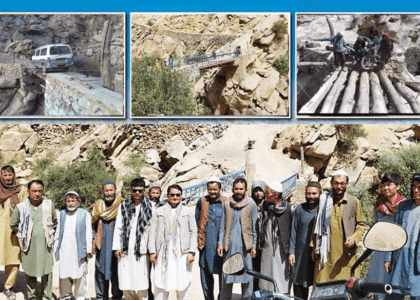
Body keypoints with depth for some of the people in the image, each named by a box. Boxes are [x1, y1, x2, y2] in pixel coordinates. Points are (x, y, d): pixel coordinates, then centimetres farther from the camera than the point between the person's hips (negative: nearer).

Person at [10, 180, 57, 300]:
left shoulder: (49, 205, 2)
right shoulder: (21, 207, -3)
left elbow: (55, 221, 17)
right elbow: (13, 225, 10)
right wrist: (23, 236, 9)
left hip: (45, 245, 1)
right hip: (29, 247, -1)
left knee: (47, 272, 3)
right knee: (30, 273, 5)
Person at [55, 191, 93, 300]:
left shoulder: (85, 214, 2)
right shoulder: (61, 214, 13)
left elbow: (88, 233, 1)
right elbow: (58, 233, 17)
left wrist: (89, 250, -1)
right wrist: (56, 248, 15)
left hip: (79, 250, -3)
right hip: (64, 250, 3)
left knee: (79, 274, 0)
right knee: (64, 274, 5)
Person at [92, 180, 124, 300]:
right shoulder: (98, 205, 11)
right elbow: (94, 225, 17)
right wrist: (94, 241, 9)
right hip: (102, 244, 3)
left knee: (116, 272, -1)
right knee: (100, 271, 6)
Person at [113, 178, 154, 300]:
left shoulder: (150, 206, 2)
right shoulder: (124, 205, 9)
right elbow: (118, 228, 9)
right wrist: (117, 247, 2)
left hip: (142, 249, -2)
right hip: (126, 249, 2)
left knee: (141, 281, -6)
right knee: (126, 282, 4)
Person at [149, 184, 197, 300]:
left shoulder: (188, 211, 10)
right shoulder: (159, 211, 12)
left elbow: (193, 232, 6)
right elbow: (152, 232, 9)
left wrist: (191, 252, -3)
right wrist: (152, 251, 1)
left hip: (182, 254, 0)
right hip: (163, 253, 1)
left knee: (183, 284, 0)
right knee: (160, 284, 0)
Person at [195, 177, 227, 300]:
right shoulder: (201, 202, 6)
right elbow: (197, 221, 13)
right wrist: (199, 240, 8)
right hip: (206, 245, 2)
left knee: (223, 272, 1)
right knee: (205, 273, 9)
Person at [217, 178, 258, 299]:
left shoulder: (251, 205, 2)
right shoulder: (227, 205, 9)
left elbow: (254, 227, 3)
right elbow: (222, 226, 12)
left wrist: (254, 246, -1)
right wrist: (220, 244, 5)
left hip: (245, 245, -2)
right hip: (229, 245, 2)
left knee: (246, 274, 0)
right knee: (227, 273, 6)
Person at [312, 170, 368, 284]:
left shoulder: (354, 202, 6)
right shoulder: (323, 200, 9)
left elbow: (361, 225, 11)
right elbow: (317, 225, 17)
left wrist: (354, 238, -8)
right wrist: (314, 246, 13)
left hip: (346, 254, -1)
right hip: (326, 254, 1)